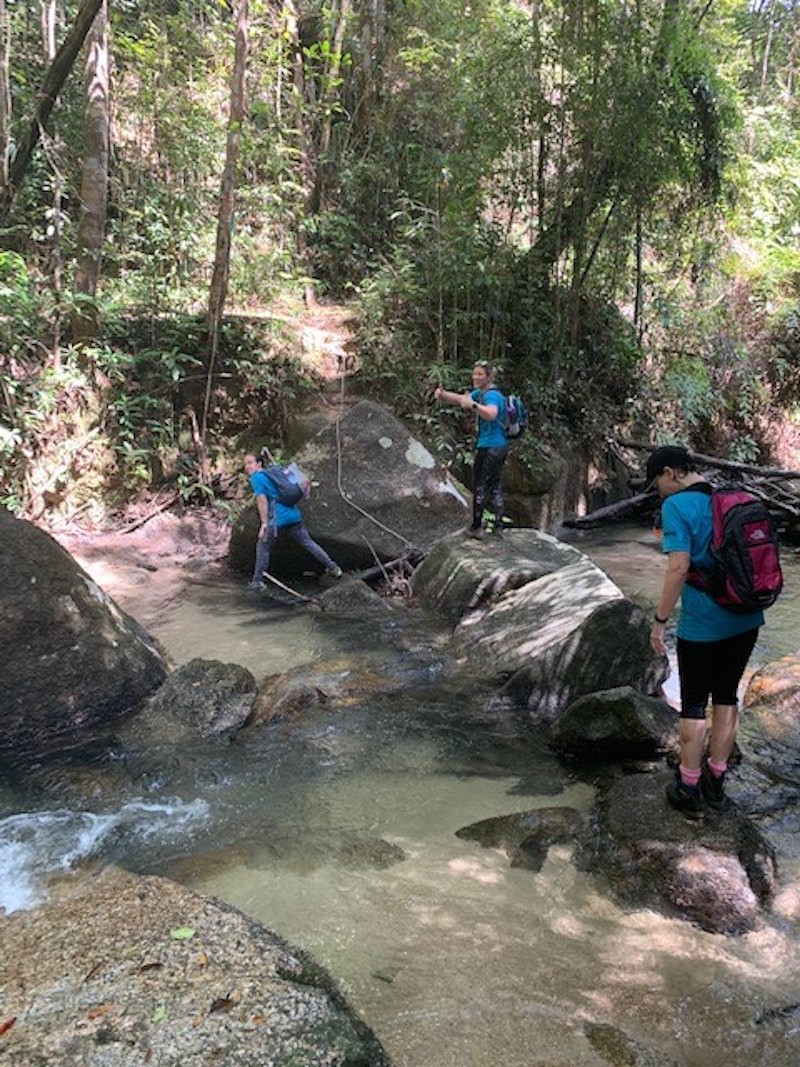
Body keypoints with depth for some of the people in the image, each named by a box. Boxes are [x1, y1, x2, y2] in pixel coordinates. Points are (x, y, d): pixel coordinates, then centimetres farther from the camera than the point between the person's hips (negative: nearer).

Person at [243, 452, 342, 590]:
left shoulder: (256, 478, -4)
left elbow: (261, 499, -14)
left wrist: (264, 523, -17)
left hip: (277, 518, -7)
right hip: (293, 513, 7)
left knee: (263, 546, 6)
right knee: (308, 542, 14)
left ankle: (257, 581, 8)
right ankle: (333, 568, 16)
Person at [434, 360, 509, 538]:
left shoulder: (492, 395, -19)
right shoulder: (479, 393, 11)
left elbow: (491, 414, -40)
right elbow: (458, 398, 6)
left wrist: (473, 405, -52)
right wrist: (442, 394, -14)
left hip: (489, 448, -10)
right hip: (501, 446, 10)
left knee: (479, 486, 1)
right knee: (495, 485, 17)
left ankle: (476, 527, 9)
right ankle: (499, 525, 24)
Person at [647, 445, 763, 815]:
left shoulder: (677, 506, -14)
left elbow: (679, 566, -21)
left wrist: (660, 620, -14)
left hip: (702, 626, -7)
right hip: (745, 620, 7)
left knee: (694, 705, 8)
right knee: (726, 698, 17)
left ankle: (689, 789, 19)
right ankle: (716, 781, 31)